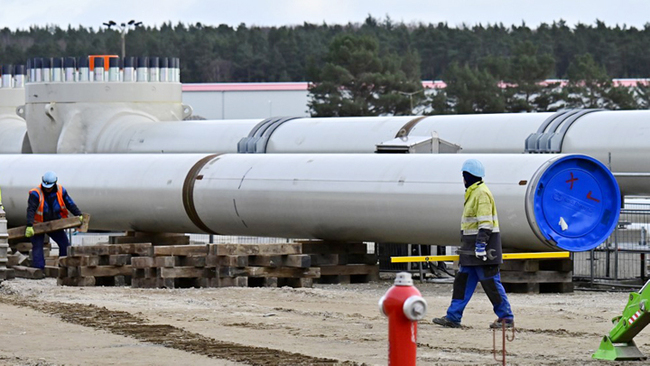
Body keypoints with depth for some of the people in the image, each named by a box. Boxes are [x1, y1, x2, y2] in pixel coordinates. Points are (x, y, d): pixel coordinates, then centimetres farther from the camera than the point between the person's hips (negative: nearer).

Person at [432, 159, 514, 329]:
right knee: (463, 281, 8)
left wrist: (481, 243, -26)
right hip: (473, 247, 11)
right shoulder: (473, 193, 18)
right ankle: (453, 317, 8)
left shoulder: (482, 193, -15)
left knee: (490, 282, -6)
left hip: (483, 245, -11)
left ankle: (506, 318, 0)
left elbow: (485, 222, -22)